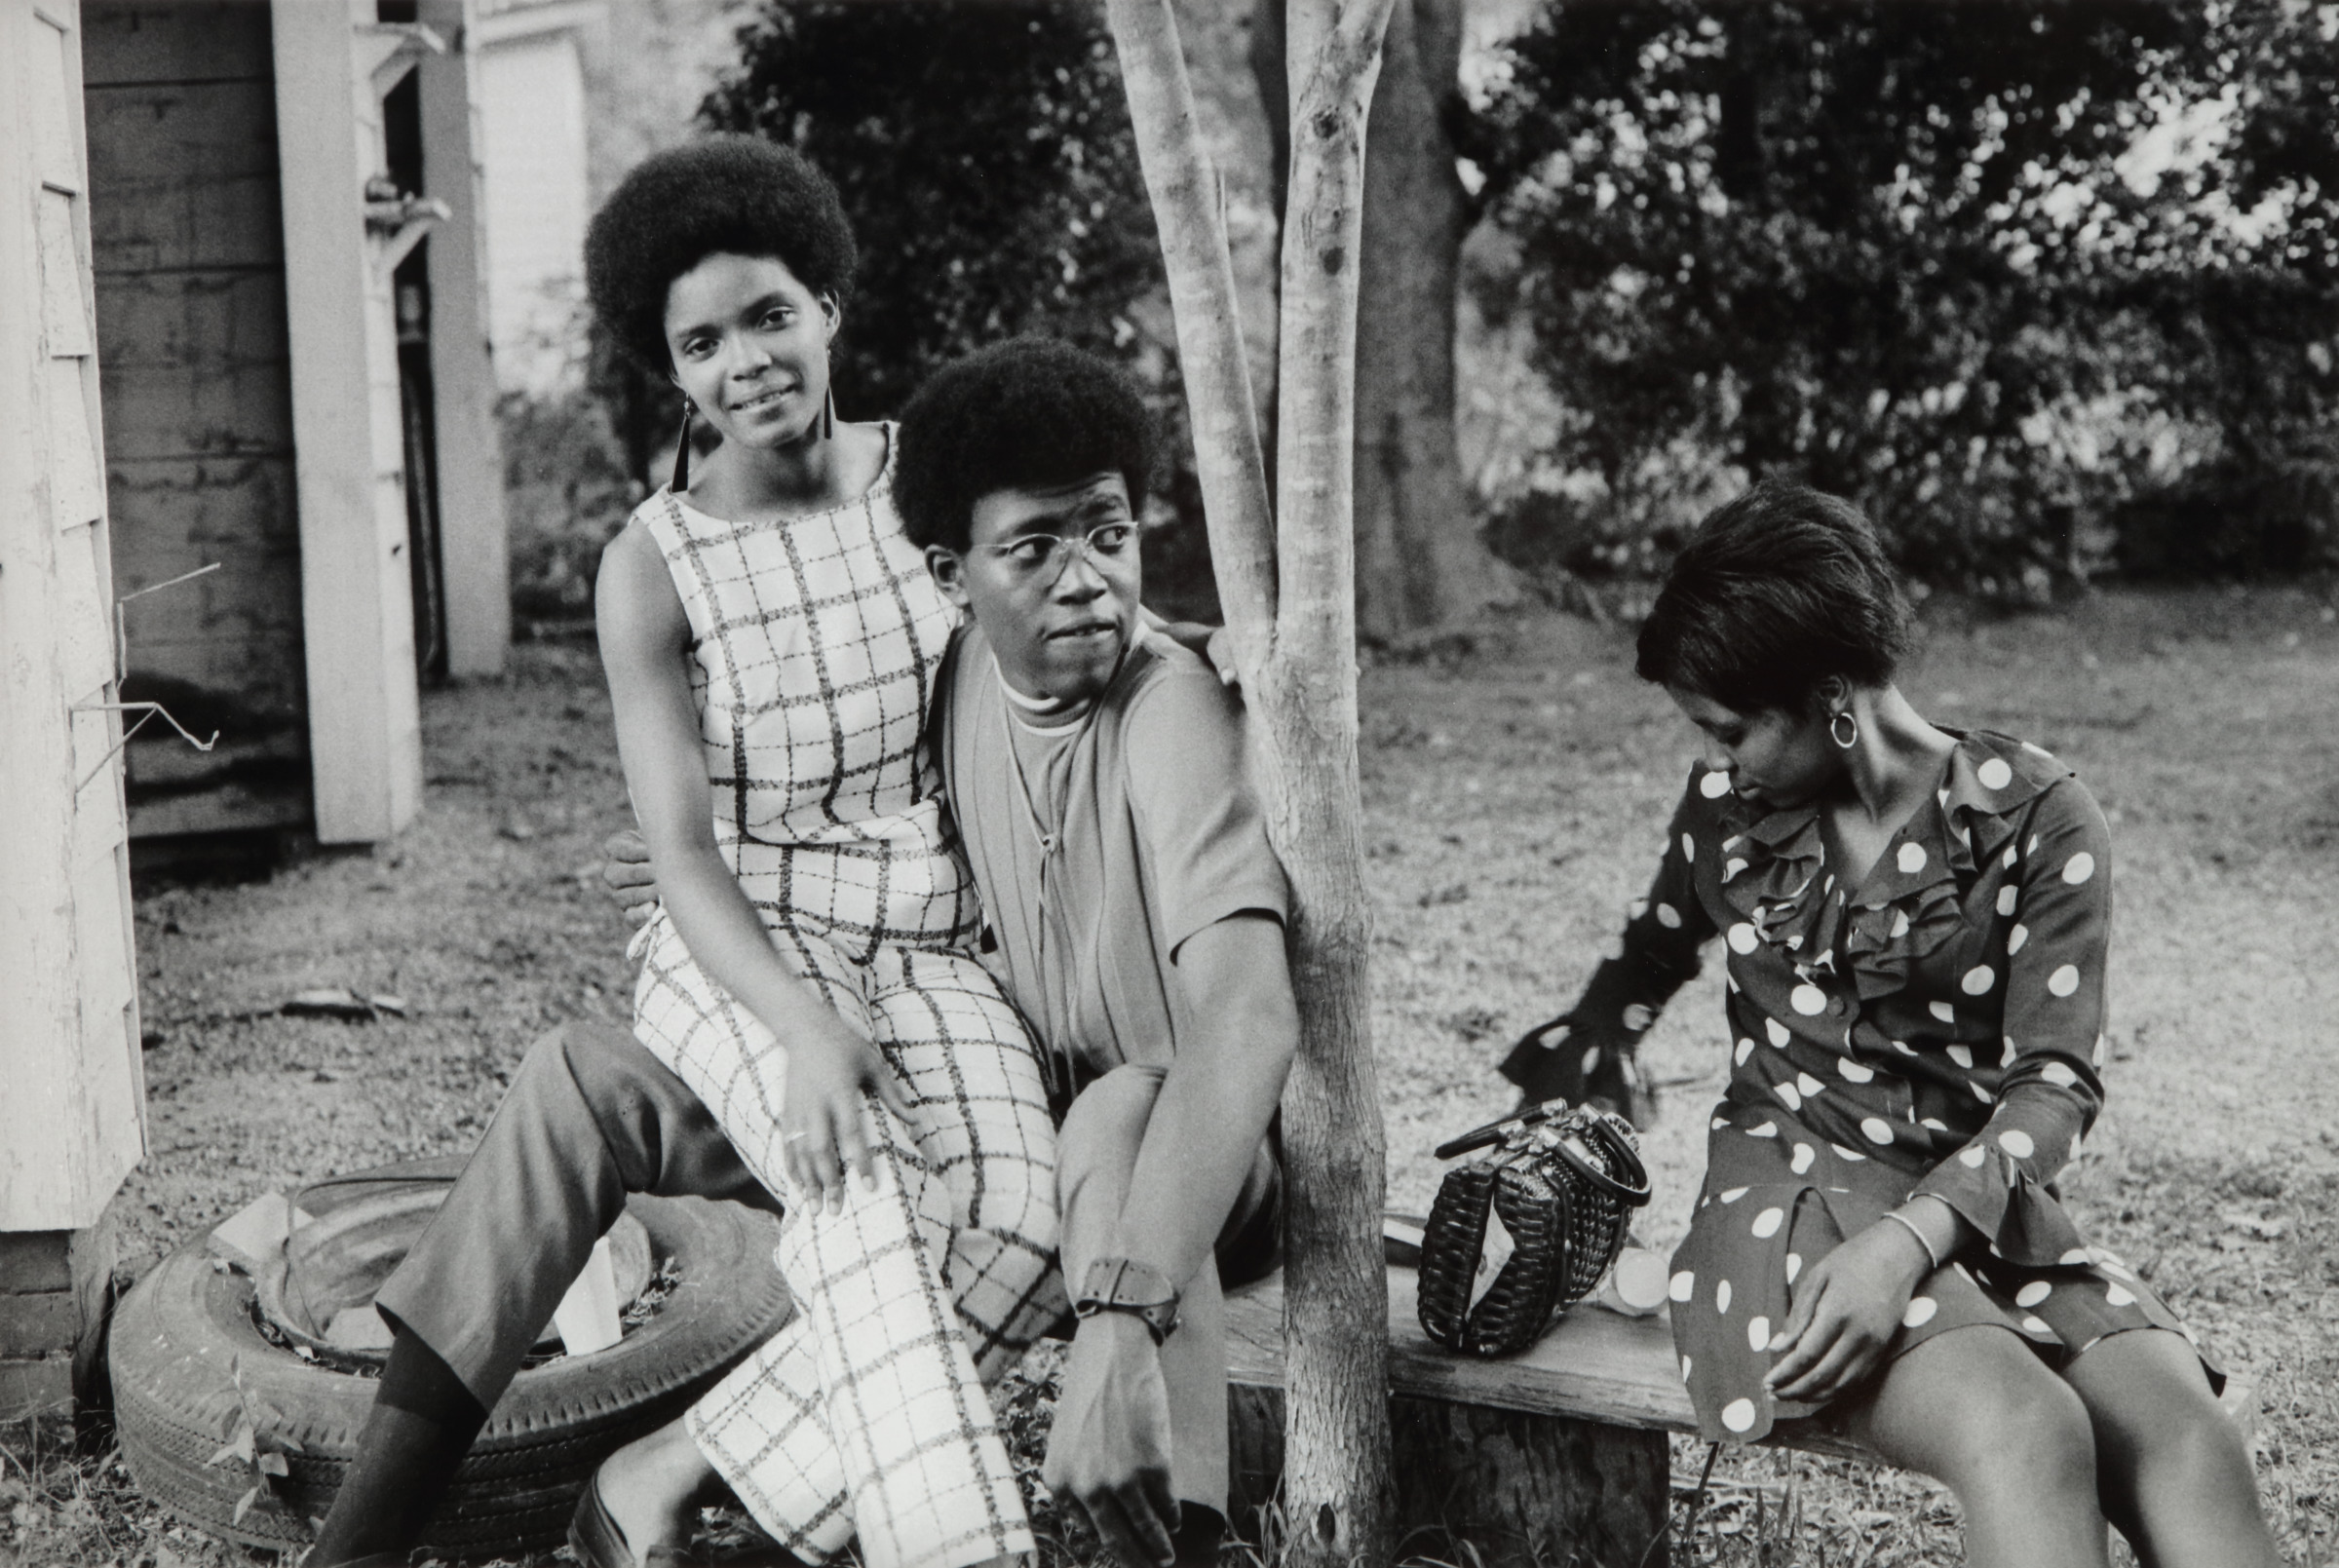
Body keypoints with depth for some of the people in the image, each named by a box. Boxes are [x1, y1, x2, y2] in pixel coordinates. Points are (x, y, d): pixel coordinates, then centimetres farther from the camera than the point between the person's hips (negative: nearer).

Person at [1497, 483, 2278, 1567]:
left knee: (2189, 1438, -30)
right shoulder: (1727, 809, 8)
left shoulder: (2037, 818, -1)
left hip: (1977, 1200, 1)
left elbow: (2057, 1081, -7)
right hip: (1789, 1189, 0)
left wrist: (1909, 1237, -23)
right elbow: (1642, 972, 28)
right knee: (2027, 1430, -33)